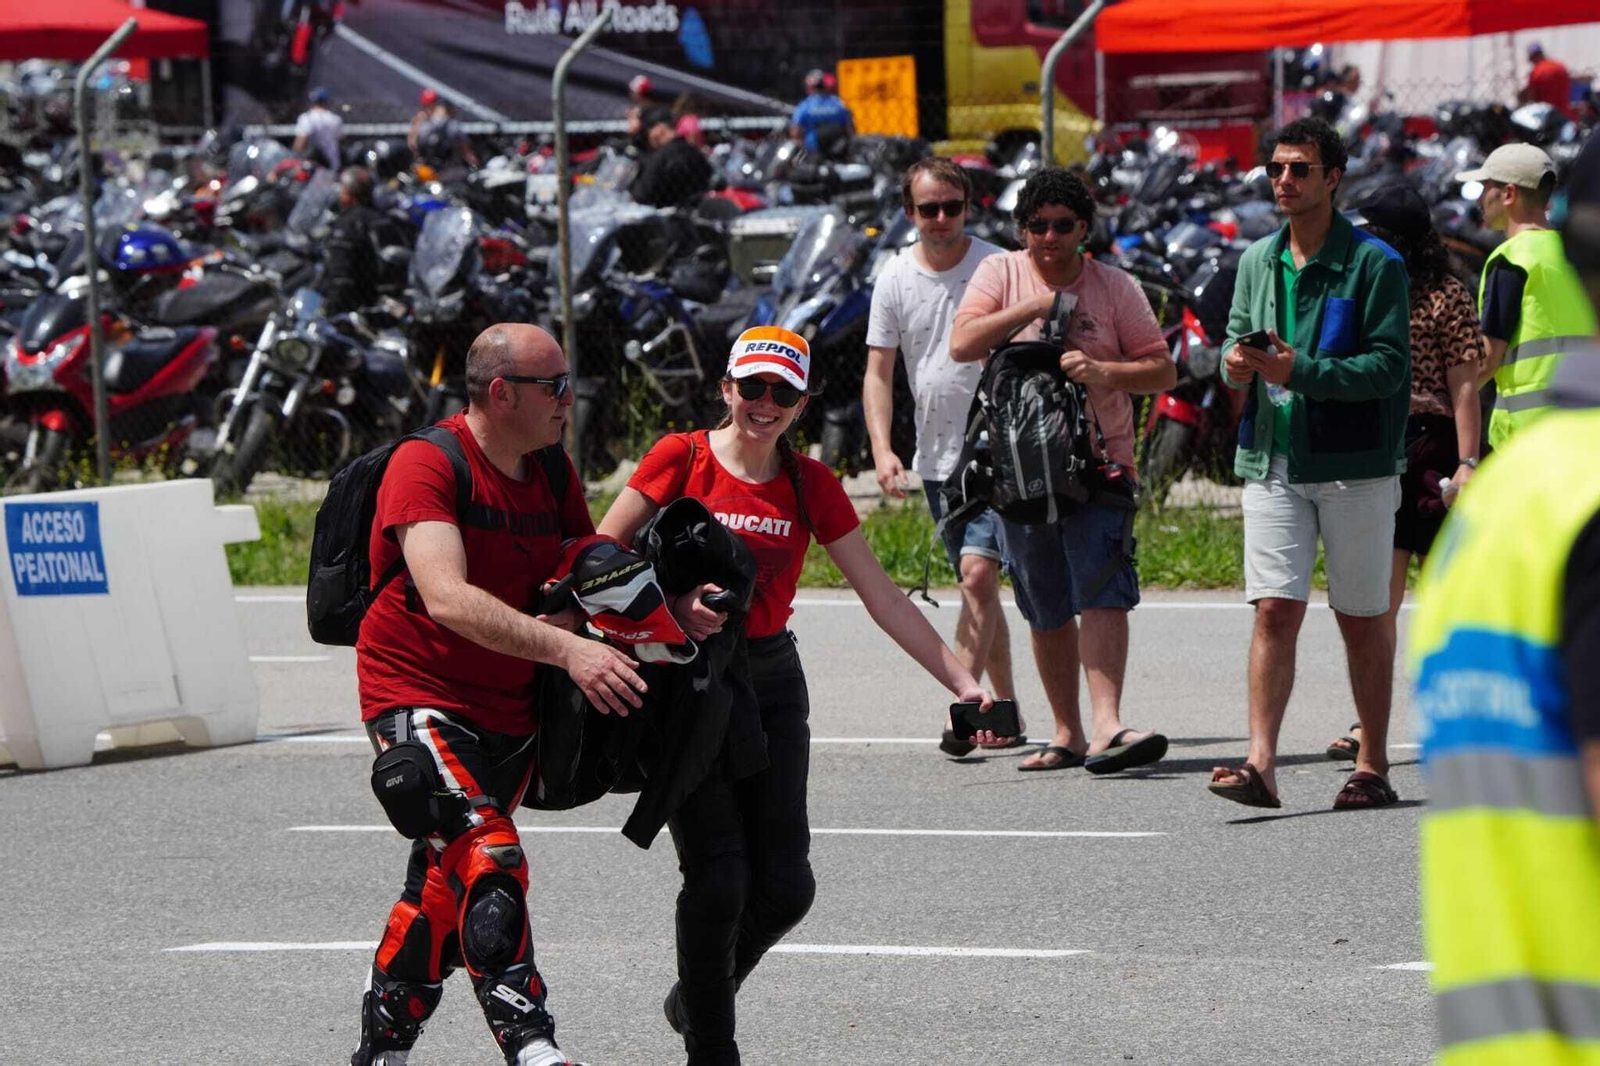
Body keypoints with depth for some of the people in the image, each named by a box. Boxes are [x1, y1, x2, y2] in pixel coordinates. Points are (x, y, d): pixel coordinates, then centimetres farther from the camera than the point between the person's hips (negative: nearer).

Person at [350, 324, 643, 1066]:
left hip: (507, 711, 8)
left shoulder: (553, 473, 6)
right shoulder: (425, 464, -18)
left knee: (446, 884, 14)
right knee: (488, 861, -24)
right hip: (417, 698, -8)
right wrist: (564, 647, -40)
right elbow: (447, 598, -31)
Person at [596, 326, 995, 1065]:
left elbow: (882, 597, 5)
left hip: (772, 682, 4)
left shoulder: (811, 485, 4)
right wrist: (672, 603, -23)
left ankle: (699, 995, 25)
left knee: (785, 886, -2)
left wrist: (962, 683, -1)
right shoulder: (681, 458, -5)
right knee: (719, 878, -12)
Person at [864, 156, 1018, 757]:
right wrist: (882, 448, -7)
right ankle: (1006, 708, 22)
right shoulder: (896, 279, 4)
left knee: (978, 573, -18)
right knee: (977, 585, 12)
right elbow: (878, 372, 6)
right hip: (937, 459, 5)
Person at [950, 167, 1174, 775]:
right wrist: (1033, 306, -15)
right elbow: (962, 345, -8)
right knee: (1047, 611, 8)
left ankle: (1106, 725, -25)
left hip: (1098, 461, -1)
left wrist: (1104, 372, -16)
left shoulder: (1114, 287, 5)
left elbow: (1162, 370, 3)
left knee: (1103, 593, -16)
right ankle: (1067, 734, 18)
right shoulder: (1001, 274, 6)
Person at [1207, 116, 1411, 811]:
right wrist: (1236, 360, -4)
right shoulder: (1257, 261, 13)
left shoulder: (1375, 264, -6)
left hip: (1354, 466, -4)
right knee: (1274, 611, -6)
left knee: (1363, 618, 4)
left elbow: (1390, 365, -12)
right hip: (1273, 463, 4)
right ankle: (1261, 763, -12)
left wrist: (1300, 371, -22)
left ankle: (1372, 767, 12)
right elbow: (1237, 338, 20)